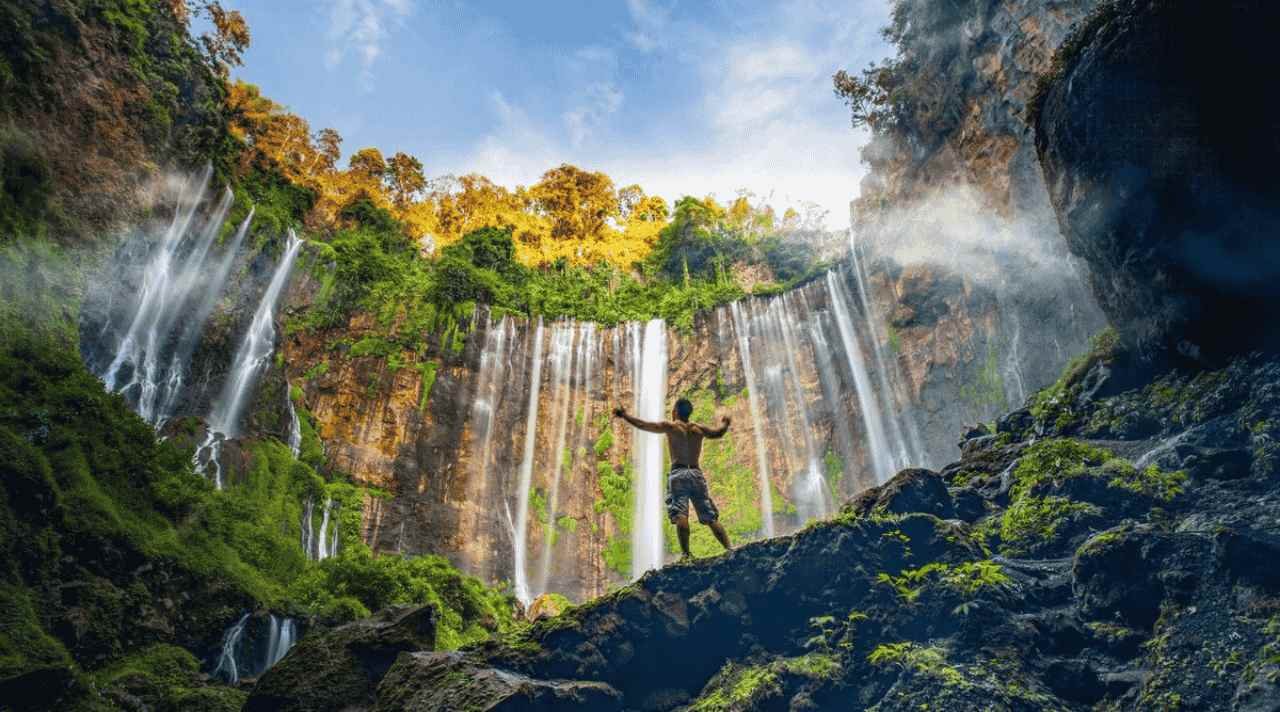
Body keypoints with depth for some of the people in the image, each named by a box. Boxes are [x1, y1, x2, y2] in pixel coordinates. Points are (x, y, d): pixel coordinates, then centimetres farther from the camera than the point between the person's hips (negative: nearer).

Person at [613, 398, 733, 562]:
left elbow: (642, 425, 1)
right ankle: (729, 548, -2)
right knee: (711, 517, 7)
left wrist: (624, 414, 14)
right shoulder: (698, 429, 16)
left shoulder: (670, 426, 5)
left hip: (678, 473, -4)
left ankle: (686, 553, -25)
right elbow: (718, 433, 30)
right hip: (696, 473, 4)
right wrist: (725, 423, 51)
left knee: (680, 514, -13)